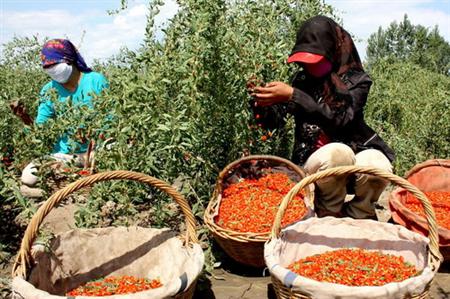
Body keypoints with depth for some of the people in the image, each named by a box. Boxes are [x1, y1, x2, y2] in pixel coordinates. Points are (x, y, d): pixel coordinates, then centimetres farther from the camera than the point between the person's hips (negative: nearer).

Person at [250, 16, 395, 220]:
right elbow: (274, 121, 1)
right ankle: (329, 214, -8)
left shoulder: (356, 80, -6)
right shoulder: (302, 79, 2)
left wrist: (293, 96, -32)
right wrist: (262, 103, -22)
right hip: (315, 160, 0)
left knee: (377, 168, -35)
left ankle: (356, 215, -3)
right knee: (338, 153, -35)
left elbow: (337, 118, -24)